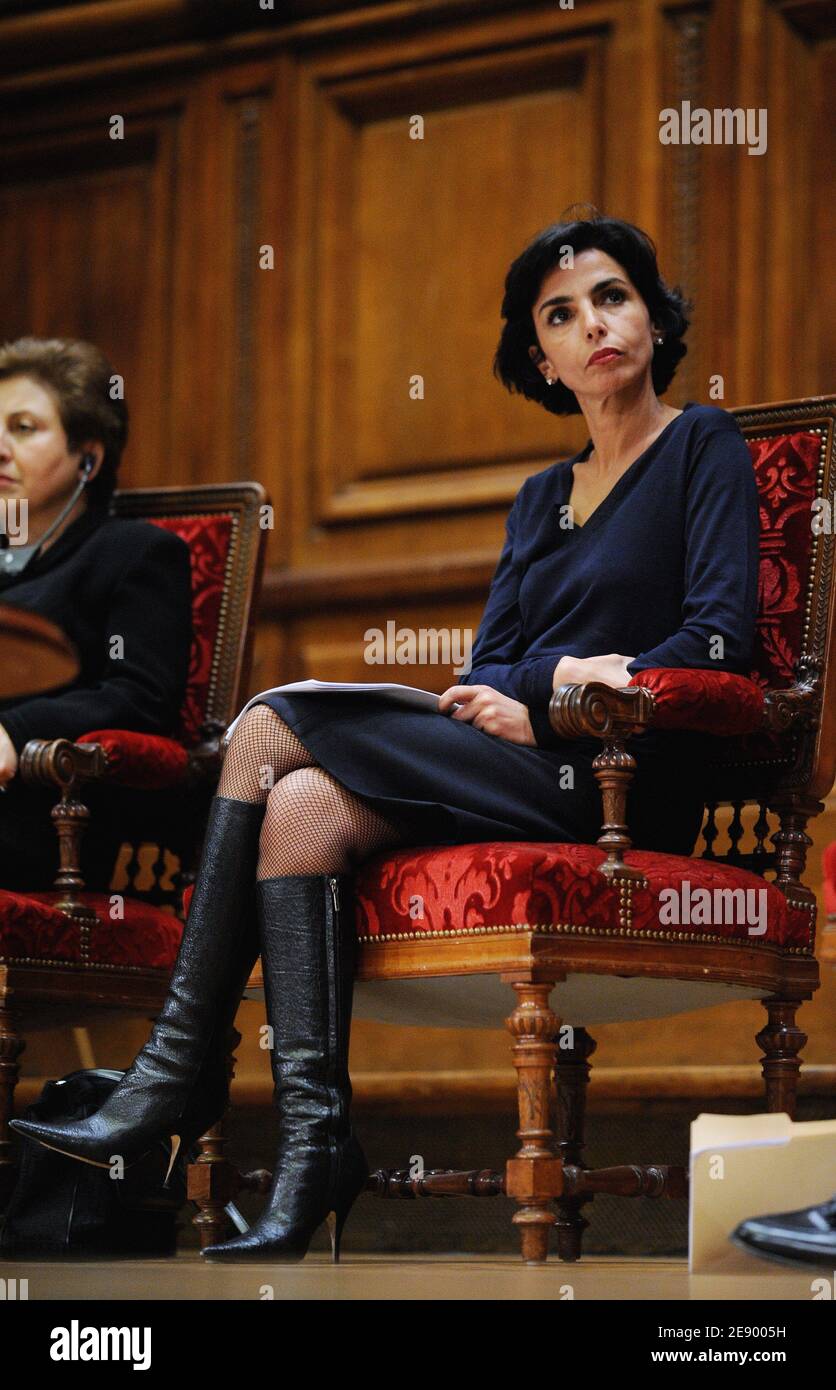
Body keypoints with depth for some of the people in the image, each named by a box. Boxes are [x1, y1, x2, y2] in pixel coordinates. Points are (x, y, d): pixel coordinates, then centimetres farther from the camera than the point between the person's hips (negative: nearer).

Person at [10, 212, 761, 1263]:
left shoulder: (704, 447, 5)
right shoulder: (540, 496, 25)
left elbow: (721, 633, -8)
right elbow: (485, 667, 14)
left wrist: (540, 704, -13)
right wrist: (551, 683, -10)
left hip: (615, 784, -6)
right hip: (524, 766, 6)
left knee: (273, 730, -19)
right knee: (302, 804, -22)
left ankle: (177, 1079, -20)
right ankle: (311, 1155, -27)